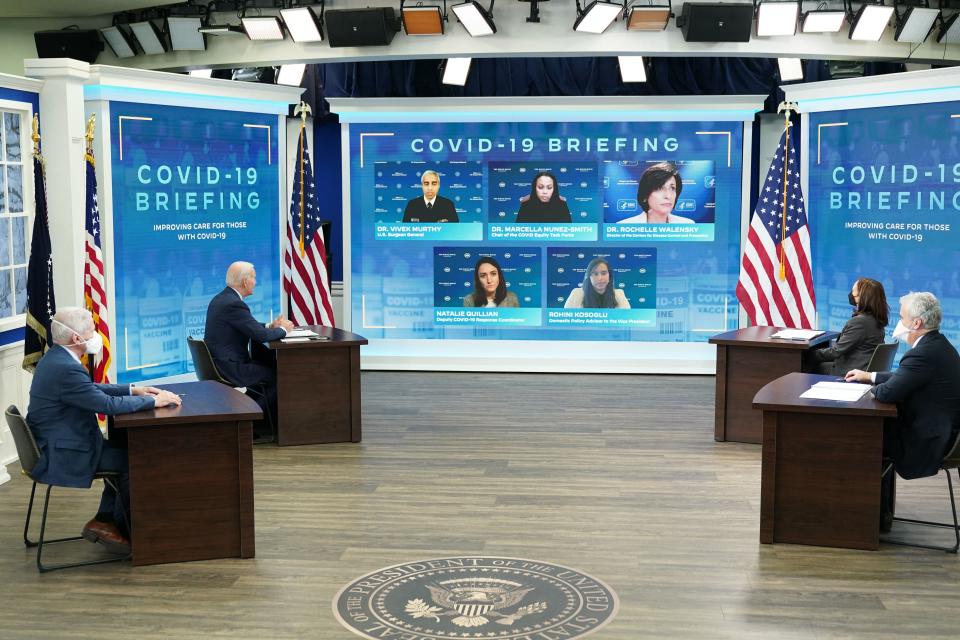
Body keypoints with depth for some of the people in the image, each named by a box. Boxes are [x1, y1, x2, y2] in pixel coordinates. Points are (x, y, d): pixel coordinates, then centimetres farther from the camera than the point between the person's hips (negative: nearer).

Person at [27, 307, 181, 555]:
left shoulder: (55, 358, 7)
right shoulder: (66, 369, -26)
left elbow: (91, 389, 19)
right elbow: (107, 404, -25)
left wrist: (133, 390, 12)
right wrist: (153, 400, -14)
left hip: (54, 445, 10)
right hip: (63, 454, -10)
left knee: (124, 452, 13)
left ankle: (103, 521, 14)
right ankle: (123, 530, 10)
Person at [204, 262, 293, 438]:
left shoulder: (220, 299, 12)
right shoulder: (234, 304, -21)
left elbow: (251, 329, 20)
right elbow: (261, 335, -21)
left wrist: (270, 326, 10)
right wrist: (282, 329, -2)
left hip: (218, 364, 10)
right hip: (230, 368, -10)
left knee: (268, 366, 17)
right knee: (277, 376, 0)